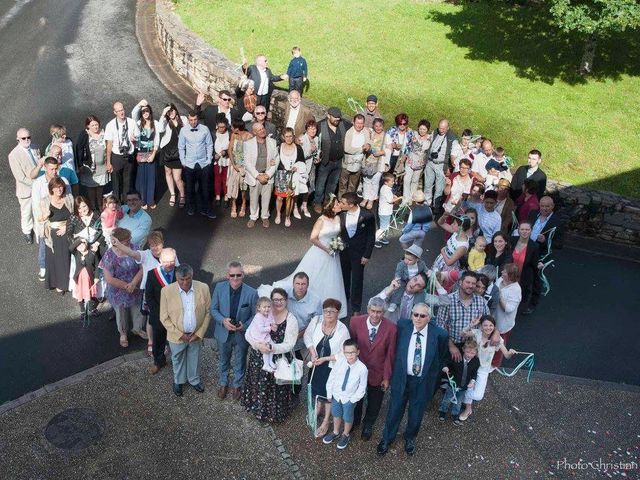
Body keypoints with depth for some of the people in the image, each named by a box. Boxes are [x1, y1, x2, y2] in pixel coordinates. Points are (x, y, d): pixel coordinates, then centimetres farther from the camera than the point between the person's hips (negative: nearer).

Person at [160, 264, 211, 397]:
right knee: (177, 360, 24)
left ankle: (194, 380, 52)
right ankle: (178, 381, 51)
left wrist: (199, 333, -11)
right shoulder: (167, 291, -23)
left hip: (196, 335, 1)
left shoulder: (203, 288, -19)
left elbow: (208, 312, -7)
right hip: (176, 336, -1)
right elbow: (164, 318, -14)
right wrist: (180, 334, -15)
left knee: (194, 359, 25)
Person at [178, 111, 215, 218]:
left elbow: (209, 145, 0)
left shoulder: (205, 129, -8)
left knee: (205, 188, 6)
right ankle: (191, 208, 30)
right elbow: (181, 147, 3)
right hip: (189, 164, 0)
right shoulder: (183, 131, -6)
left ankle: (205, 209, 20)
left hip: (204, 163, 0)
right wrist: (183, 162, 4)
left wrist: (209, 160, 0)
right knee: (190, 187, 12)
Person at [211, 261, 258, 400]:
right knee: (223, 361, 26)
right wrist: (223, 321, -23)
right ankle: (223, 384, 52)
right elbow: (213, 309, -6)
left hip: (242, 335, -1)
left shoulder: (252, 293, -23)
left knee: (240, 363, 22)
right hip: (223, 333, 2)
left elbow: (255, 315, -11)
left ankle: (237, 386, 49)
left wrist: (244, 326, -27)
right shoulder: (219, 287, -17)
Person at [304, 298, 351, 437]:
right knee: (316, 388, 24)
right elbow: (307, 336, -3)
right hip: (316, 364, 3)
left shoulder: (342, 330, -27)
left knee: (328, 393, 16)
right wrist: (313, 352, -15)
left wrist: (325, 358, -23)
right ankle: (317, 410, 54)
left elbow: (344, 354, -19)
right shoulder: (316, 320, -18)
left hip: (332, 367, -3)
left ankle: (325, 422, 38)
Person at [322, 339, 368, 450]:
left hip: (349, 398, -3)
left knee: (347, 418, 17)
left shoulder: (362, 368, -25)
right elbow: (331, 377, -5)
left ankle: (346, 435, 44)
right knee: (336, 415, 23)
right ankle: (336, 433, 48)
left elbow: (362, 387, -13)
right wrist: (329, 394, 0)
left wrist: (353, 399, -11)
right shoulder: (340, 362, -18)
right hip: (336, 395, 3)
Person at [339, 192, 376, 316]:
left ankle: (356, 308, 23)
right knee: (344, 278, 20)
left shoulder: (367, 216, -20)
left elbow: (371, 237, -11)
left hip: (358, 253, -3)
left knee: (357, 281, 7)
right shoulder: (342, 214, -11)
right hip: (344, 251, 4)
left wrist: (367, 255, -10)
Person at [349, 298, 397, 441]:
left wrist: (386, 377, -9)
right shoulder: (356, 322, -22)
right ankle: (354, 420, 56)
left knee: (374, 402, 23)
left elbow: (390, 354, -15)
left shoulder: (391, 328, -25)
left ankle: (368, 425, 52)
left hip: (378, 373, -1)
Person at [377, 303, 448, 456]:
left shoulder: (439, 334, -20)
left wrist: (433, 379, 4)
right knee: (394, 409, 18)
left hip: (423, 381, -1)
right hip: (401, 377, 1)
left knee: (416, 412, 20)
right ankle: (387, 438, 43)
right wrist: (396, 369, 6)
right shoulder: (402, 325, -16)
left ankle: (410, 438, 49)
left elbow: (441, 358, -2)